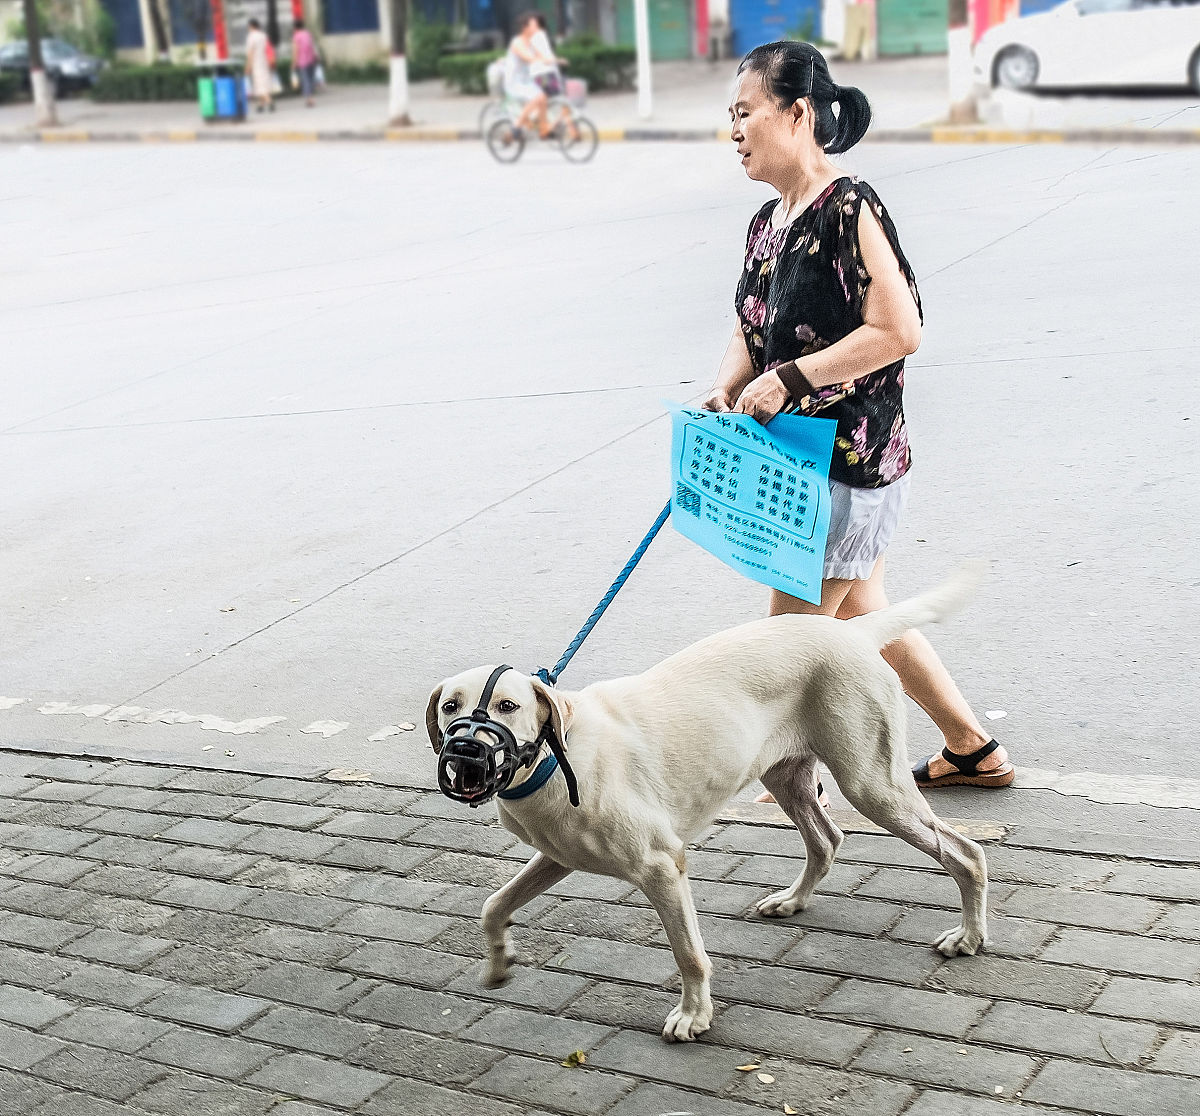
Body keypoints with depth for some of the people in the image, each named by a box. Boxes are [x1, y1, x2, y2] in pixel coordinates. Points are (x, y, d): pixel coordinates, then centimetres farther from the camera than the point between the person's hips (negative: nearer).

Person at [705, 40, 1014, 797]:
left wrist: (789, 378, -23)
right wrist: (725, 393, -4)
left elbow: (898, 332, -23)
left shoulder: (849, 209, -19)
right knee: (863, 617, 19)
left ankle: (787, 782, 16)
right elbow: (752, 335, 16)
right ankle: (975, 750, 33)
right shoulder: (768, 222, 9)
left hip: (852, 457, -10)